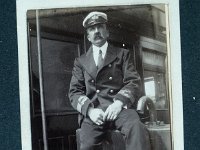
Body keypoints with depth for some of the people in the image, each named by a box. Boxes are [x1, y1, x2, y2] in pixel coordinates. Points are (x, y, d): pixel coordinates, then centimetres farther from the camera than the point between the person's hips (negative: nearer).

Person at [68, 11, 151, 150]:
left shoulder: (122, 54, 18)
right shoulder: (80, 61, 22)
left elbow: (134, 82, 7)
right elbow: (75, 91, 12)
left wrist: (119, 102, -14)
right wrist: (90, 110, -9)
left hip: (118, 107, -1)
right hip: (93, 111, 1)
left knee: (137, 128, -33)